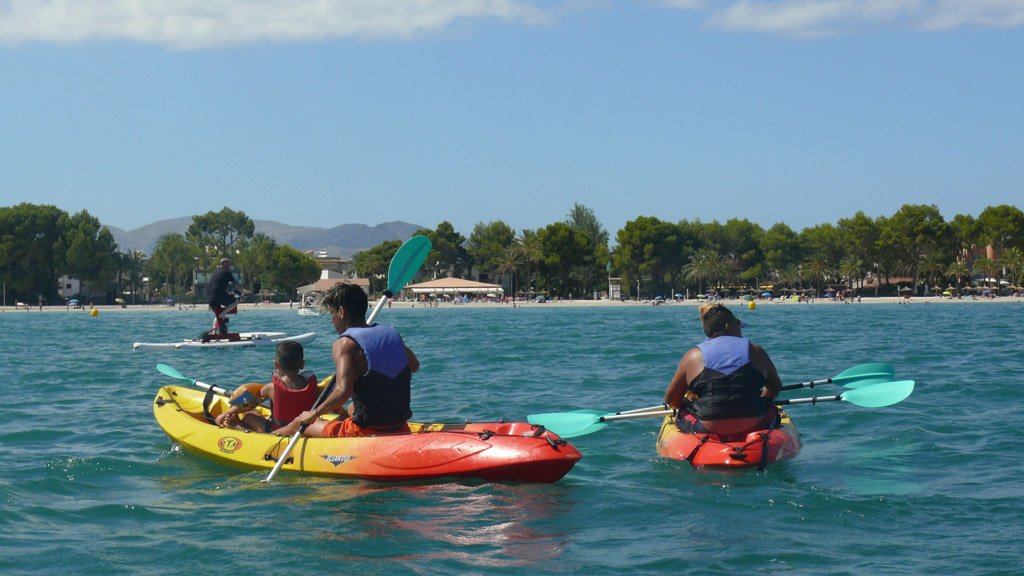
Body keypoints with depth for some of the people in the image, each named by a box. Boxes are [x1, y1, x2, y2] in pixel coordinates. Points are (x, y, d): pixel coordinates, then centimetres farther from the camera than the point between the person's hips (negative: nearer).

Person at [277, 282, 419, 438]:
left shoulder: (345, 344, -14)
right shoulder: (391, 333, 5)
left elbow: (343, 391, -28)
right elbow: (414, 365, 23)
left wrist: (314, 414, -13)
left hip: (366, 433, -7)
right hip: (401, 430, 7)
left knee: (300, 423, 16)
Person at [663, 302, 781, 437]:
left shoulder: (693, 355, 5)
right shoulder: (756, 351, 7)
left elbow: (671, 400, 9)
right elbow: (775, 387, 23)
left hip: (706, 430, -1)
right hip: (755, 427, 1)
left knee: (682, 412, 29)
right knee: (770, 408, 32)